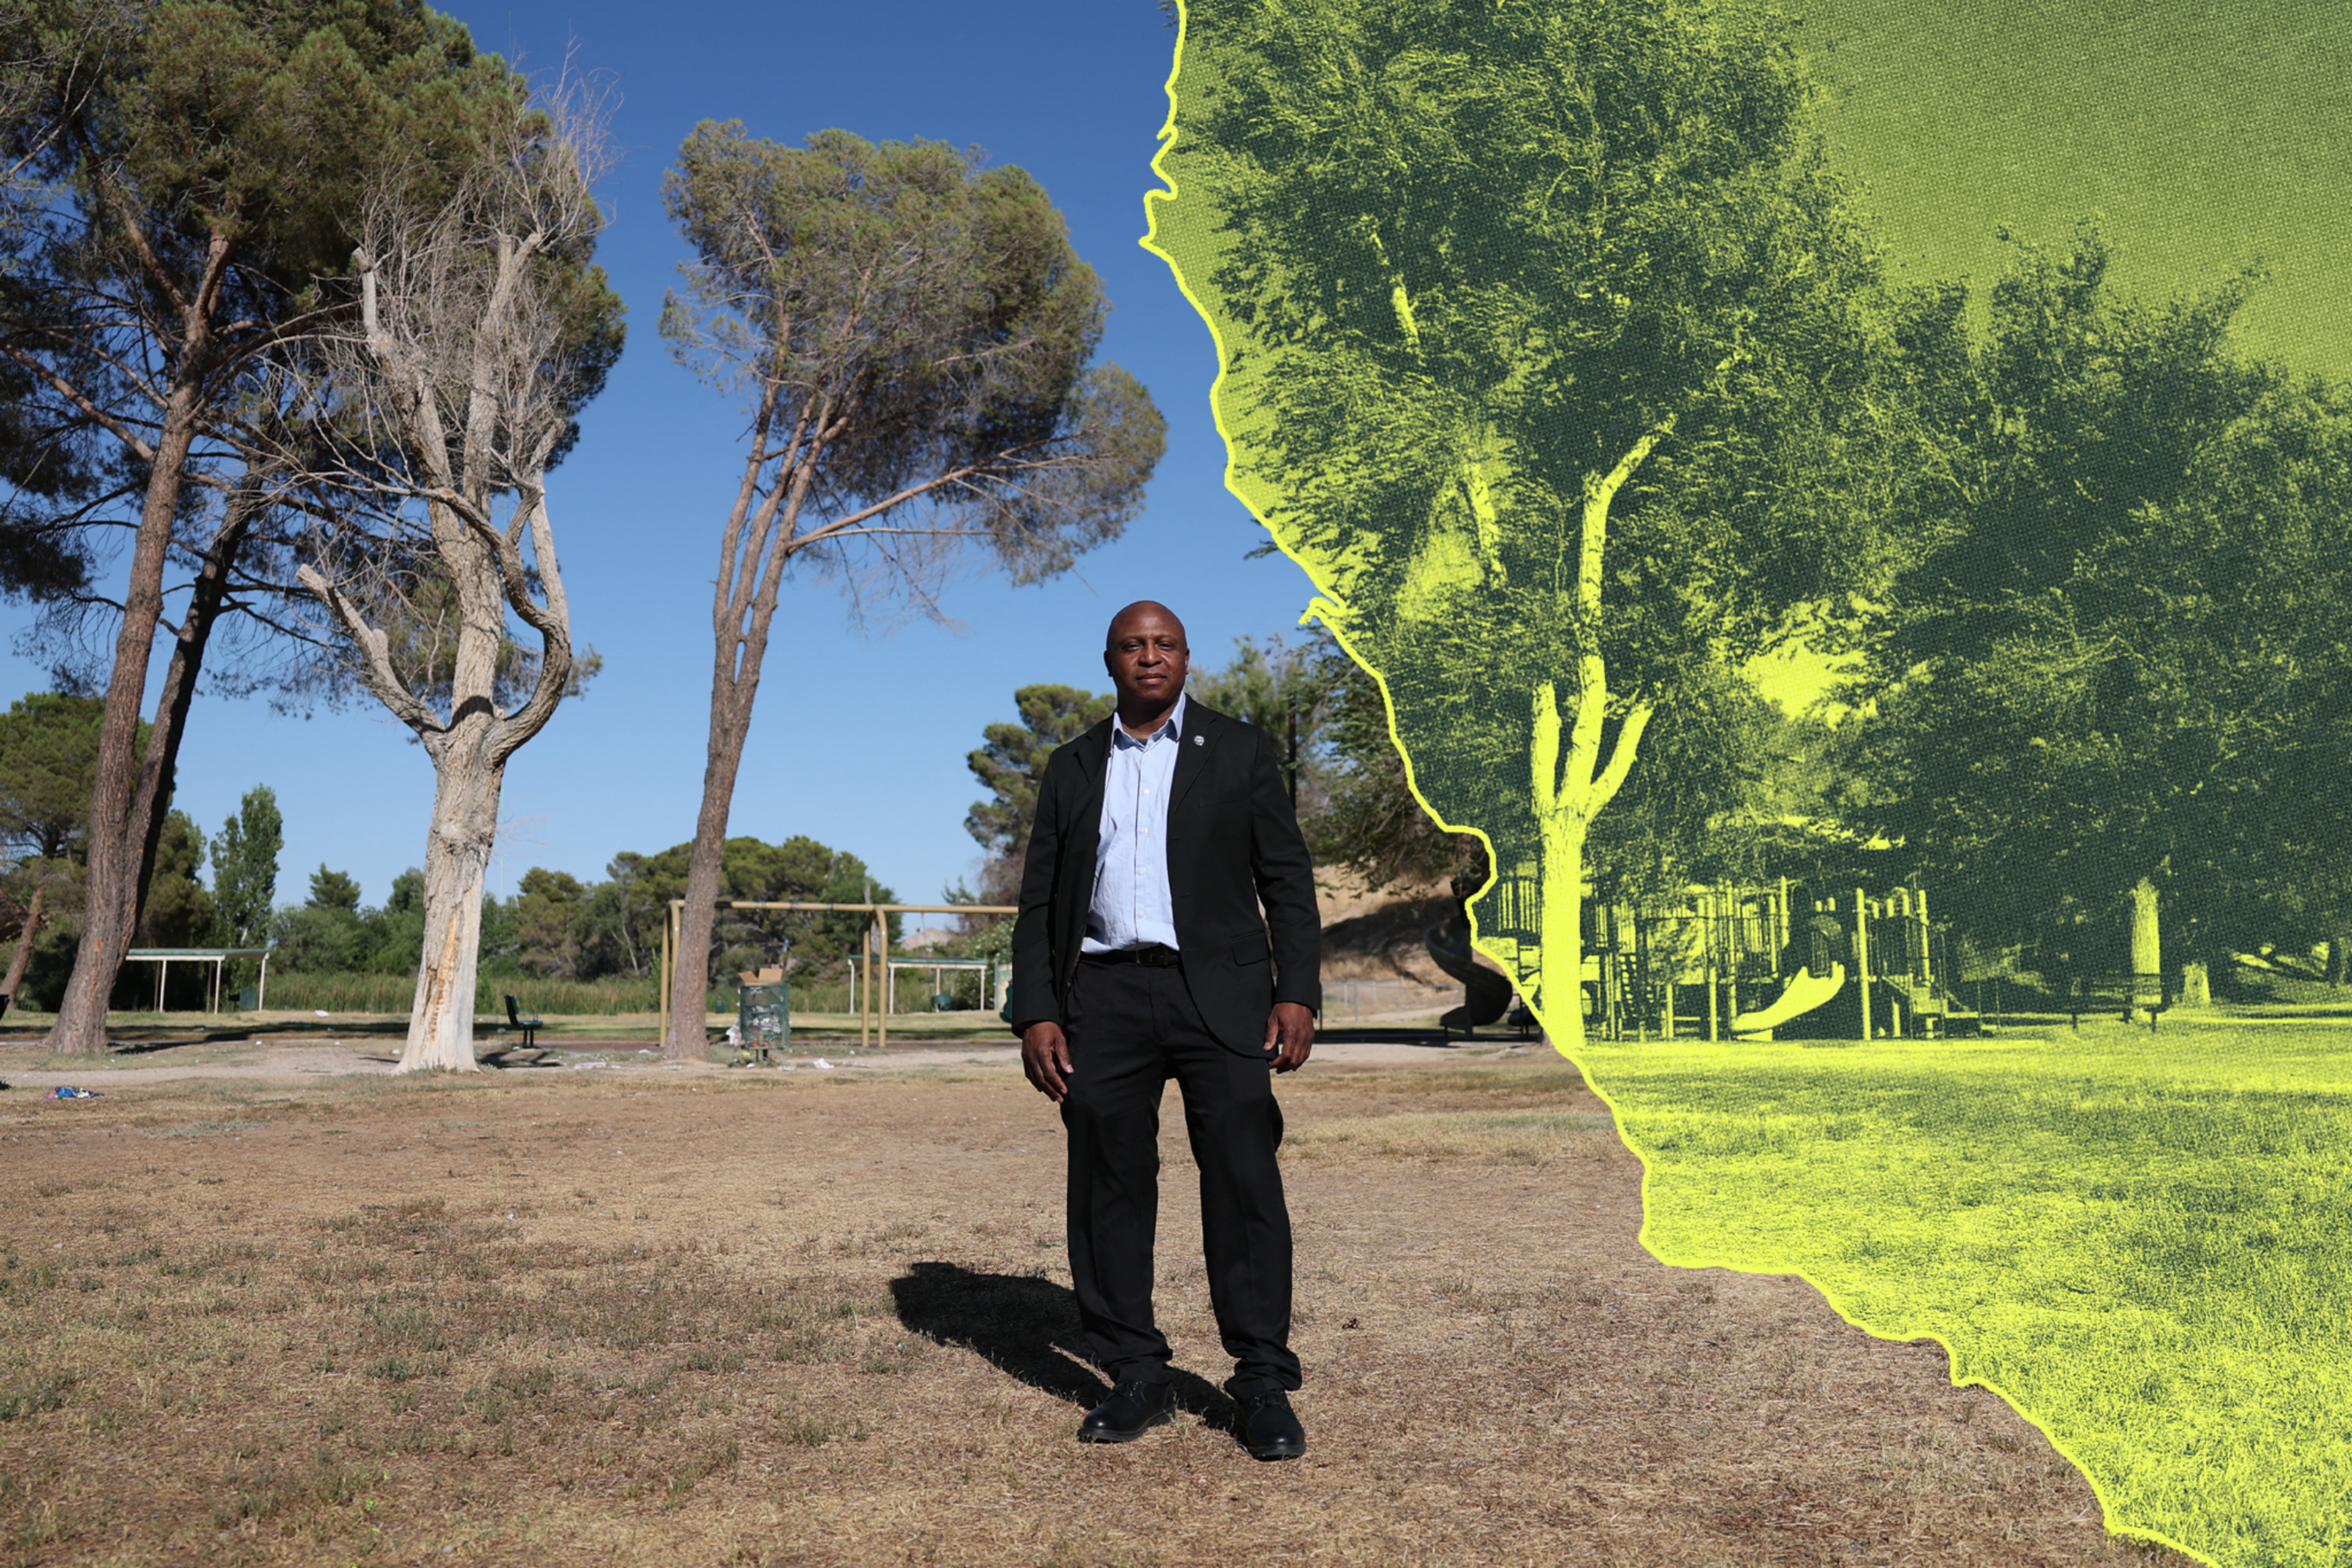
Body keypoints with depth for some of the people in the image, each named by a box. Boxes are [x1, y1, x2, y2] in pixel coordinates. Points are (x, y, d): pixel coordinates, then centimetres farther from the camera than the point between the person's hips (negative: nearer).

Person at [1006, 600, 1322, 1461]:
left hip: (1219, 994, -2)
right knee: (1109, 1188, 3)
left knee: (1244, 1181, -5)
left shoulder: (1239, 750, 10)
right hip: (1104, 996, 3)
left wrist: (1298, 992, -6)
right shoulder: (1072, 767, 16)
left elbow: (1287, 879, 5)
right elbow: (1040, 900, 13)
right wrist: (1035, 1013, 2)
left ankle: (1264, 1386, 5)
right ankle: (1137, 1379, 15)